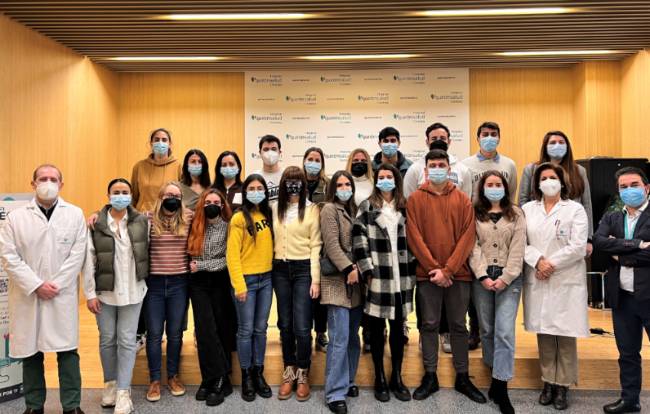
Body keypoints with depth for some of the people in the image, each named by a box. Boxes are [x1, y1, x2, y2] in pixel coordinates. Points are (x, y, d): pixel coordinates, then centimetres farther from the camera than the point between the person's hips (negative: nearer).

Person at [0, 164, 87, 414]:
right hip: (27, 296, 1)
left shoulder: (75, 214, 4)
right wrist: (36, 285, -10)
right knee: (31, 352, 9)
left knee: (67, 351, 1)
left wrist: (55, 285, -9)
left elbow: (77, 254, -2)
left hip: (63, 295, -1)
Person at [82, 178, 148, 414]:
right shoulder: (96, 224, -4)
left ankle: (123, 392, 11)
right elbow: (89, 261, -4)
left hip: (132, 291, 0)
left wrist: (144, 282, -1)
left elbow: (148, 252, 2)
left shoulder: (143, 222, -1)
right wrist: (90, 293, -5)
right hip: (104, 291, 1)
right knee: (107, 340, 13)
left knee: (127, 341, 3)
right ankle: (110, 384, 32)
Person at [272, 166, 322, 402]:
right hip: (280, 270, 4)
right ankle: (289, 372, 25)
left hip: (303, 269, -3)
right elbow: (272, 239, 12)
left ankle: (303, 374, 15)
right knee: (285, 324, 10)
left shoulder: (312, 209, -3)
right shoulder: (275, 209, 8)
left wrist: (315, 279, -8)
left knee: (302, 326, -4)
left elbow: (315, 245, -4)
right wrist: (270, 267, 3)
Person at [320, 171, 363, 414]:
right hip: (338, 280, -7)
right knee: (339, 338, -8)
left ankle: (348, 381, 25)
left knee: (353, 336, 12)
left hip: (356, 281, 7)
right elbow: (331, 244, -13)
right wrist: (348, 269, -18)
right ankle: (335, 393, -2)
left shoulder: (352, 210, 17)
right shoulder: (329, 209, -4)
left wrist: (358, 269, 6)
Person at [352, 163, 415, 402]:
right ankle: (380, 379, 19)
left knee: (398, 327, 10)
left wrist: (412, 271, 5)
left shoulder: (405, 207, 13)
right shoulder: (367, 208, 2)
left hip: (401, 277, 3)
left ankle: (397, 377, 23)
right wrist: (368, 272, -11)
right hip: (378, 276, -3)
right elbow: (359, 241, -5)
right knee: (377, 328, 6)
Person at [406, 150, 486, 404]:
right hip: (428, 273, -1)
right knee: (429, 324, 6)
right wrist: (435, 268, -11)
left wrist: (448, 269, -12)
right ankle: (430, 376, 18)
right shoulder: (415, 200, 1)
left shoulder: (462, 200, 4)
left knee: (458, 325, 10)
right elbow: (414, 237, -5)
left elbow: (468, 236, -3)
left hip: (458, 273, 1)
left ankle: (463, 377, 22)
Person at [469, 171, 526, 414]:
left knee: (504, 331, -8)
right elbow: (473, 247, -1)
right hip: (481, 277, 2)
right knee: (486, 329, 9)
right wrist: (483, 276, -12)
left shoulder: (516, 214, 7)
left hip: (509, 278, -1)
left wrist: (505, 278, -11)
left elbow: (518, 249, -1)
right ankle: (496, 373, 26)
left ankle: (500, 387, -4)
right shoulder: (475, 214, 7)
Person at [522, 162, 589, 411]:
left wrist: (551, 265, -12)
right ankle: (548, 383, 20)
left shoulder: (575, 210, 3)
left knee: (565, 336, 1)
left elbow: (578, 247, -6)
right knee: (543, 334, 8)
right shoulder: (528, 209, 10)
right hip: (537, 281, 2)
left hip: (566, 282, -2)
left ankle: (563, 386, 12)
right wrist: (538, 261, -14)